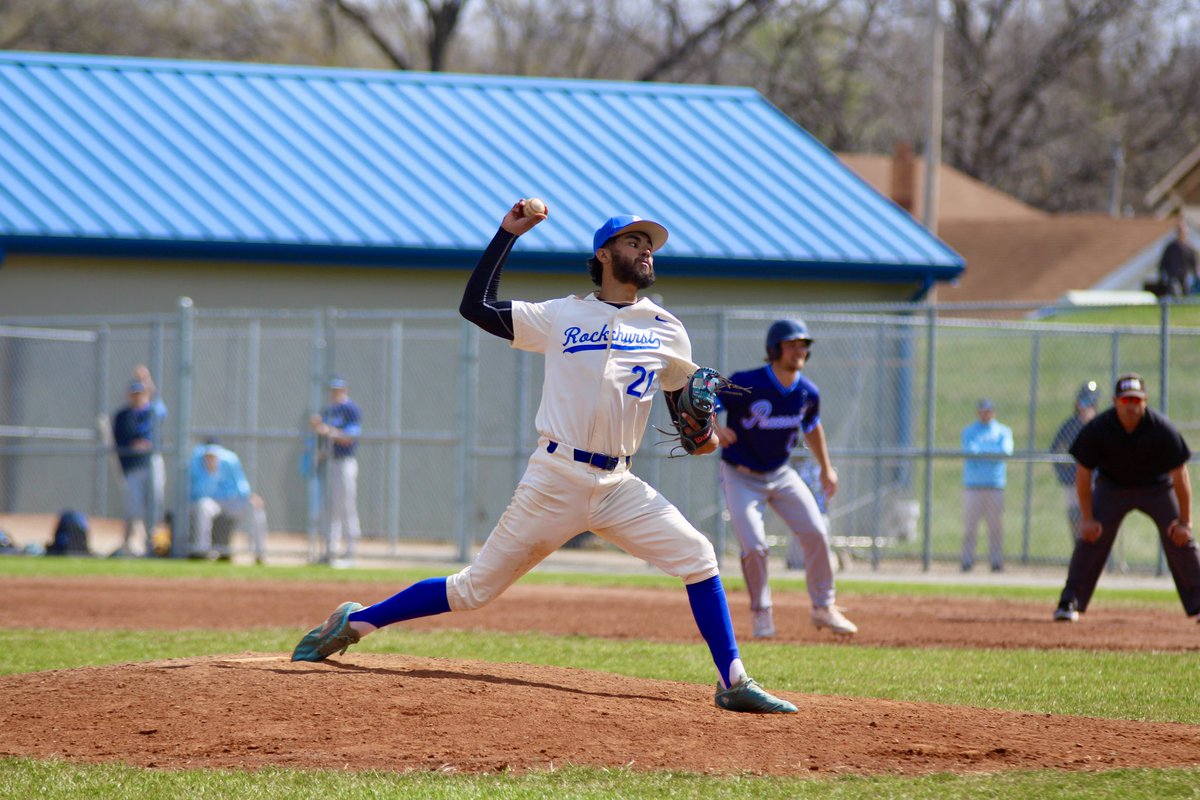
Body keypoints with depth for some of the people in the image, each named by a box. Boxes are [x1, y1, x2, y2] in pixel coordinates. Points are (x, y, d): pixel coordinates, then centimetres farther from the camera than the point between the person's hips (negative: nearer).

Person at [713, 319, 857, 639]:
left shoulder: (807, 393, -7)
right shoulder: (745, 385, -24)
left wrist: (826, 467, 20)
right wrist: (712, 427, -41)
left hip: (781, 474, 5)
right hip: (741, 477, -5)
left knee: (816, 533, -5)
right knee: (754, 546, -15)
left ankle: (823, 609, 12)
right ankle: (761, 614, 8)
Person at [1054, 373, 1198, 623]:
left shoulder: (1163, 429, -28)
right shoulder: (1097, 430, -25)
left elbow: (1179, 476, -21)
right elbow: (1083, 474, -14)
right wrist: (1087, 518, -16)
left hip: (1157, 487, 0)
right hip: (1112, 486, 0)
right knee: (1090, 538, -14)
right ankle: (1069, 601, -7)